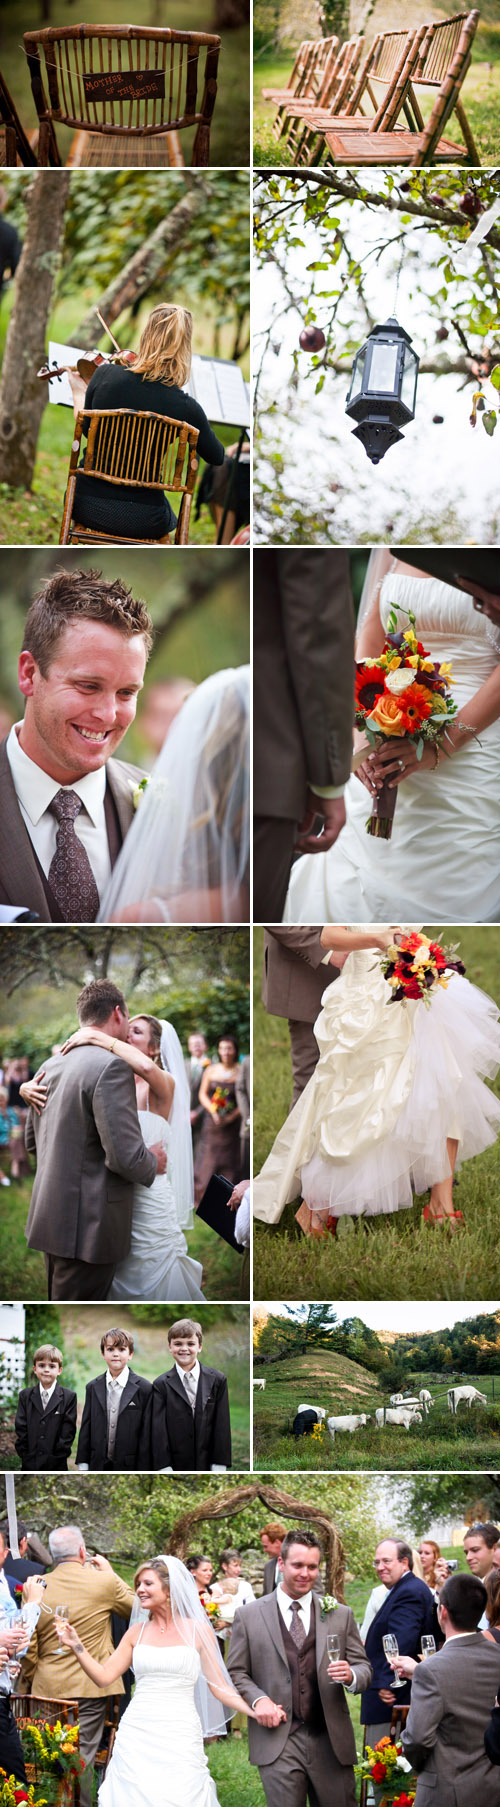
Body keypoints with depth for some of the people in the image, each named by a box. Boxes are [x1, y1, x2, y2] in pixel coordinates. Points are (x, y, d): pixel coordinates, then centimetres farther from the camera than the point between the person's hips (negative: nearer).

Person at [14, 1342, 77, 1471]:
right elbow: (21, 1431, 3)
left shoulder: (69, 1396, 1)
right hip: (29, 1466, 2)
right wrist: (28, 1462, -6)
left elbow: (68, 1434, -3)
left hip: (56, 1466, -2)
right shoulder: (25, 1396, 8)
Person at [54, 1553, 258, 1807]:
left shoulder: (198, 1631, 2)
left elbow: (220, 1688, 3)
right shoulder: (137, 1633, 10)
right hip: (136, 1736, 2)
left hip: (180, 1738, -2)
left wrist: (258, 1712, -10)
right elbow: (103, 1677, 7)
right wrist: (76, 1646, -5)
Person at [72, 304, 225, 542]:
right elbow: (217, 457, 3)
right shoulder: (185, 407, -16)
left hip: (85, 505, 1)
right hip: (141, 520, -1)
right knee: (171, 521, 36)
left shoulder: (104, 375, -12)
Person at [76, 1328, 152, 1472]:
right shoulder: (92, 1388, 7)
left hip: (130, 1466, -3)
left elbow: (146, 1433, -5)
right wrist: (82, 1464, 3)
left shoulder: (144, 1388, -4)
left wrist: (142, 1470, -8)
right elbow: (86, 1428, 9)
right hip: (98, 1465, 3)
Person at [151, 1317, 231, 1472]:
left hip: (209, 1465, 1)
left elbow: (222, 1425, 2)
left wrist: (220, 1465, -4)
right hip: (176, 1465, -1)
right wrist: (164, 1468, -10)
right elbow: (158, 1430, -3)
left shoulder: (217, 1380, 4)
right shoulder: (161, 1384, 1)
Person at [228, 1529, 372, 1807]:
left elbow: (364, 1668, 10)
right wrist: (258, 1699, -12)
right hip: (278, 1741, -2)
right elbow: (236, 1672, 7)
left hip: (331, 1742, 2)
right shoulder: (249, 1616, 5)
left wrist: (351, 1676, -13)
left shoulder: (340, 1615, 10)